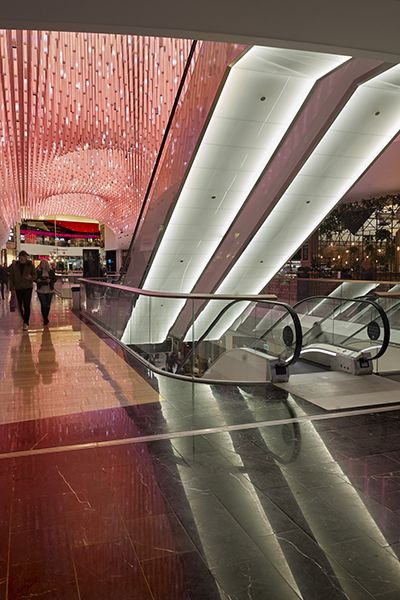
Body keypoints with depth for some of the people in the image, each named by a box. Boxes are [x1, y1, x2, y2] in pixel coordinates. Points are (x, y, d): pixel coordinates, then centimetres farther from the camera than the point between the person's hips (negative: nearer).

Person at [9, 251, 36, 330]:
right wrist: (12, 288, -3)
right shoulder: (14, 265, -1)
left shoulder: (30, 265, -4)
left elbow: (34, 275, 2)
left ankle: (26, 323, -6)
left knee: (27, 305, -10)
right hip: (18, 288, 3)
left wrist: (31, 277, -22)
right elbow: (11, 277, 3)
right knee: (20, 305, 10)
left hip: (28, 288, -3)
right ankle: (25, 320, 29)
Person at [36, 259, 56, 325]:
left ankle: (46, 318, 30)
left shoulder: (51, 271, 3)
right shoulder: (38, 271, 2)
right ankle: (45, 319, 2)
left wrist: (49, 280, -16)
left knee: (48, 305, 10)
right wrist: (38, 280, -16)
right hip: (41, 291, -1)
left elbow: (54, 279, 2)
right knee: (43, 305, -7)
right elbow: (35, 279, 5)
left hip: (49, 291, 1)